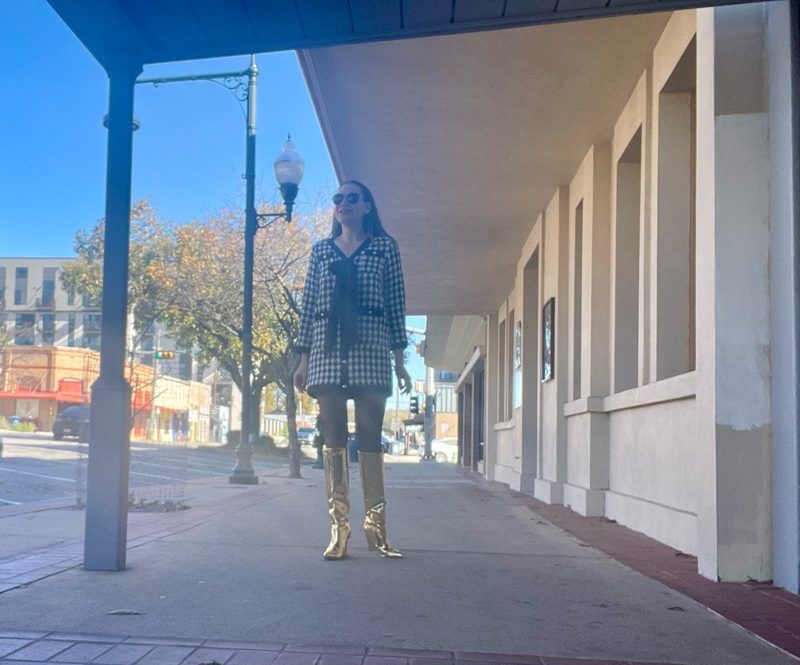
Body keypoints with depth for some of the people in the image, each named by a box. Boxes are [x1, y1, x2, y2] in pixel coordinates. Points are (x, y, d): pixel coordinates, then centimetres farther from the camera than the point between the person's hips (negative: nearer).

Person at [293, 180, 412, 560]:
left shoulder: (384, 246, 10)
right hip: (327, 349, 2)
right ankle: (338, 529, 1)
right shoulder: (321, 250, 17)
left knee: (370, 439, -3)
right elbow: (309, 303, 13)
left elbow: (396, 302, 7)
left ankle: (376, 527, 2)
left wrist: (400, 358, 1)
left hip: (370, 350, -2)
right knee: (334, 440, -1)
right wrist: (303, 358, 7)